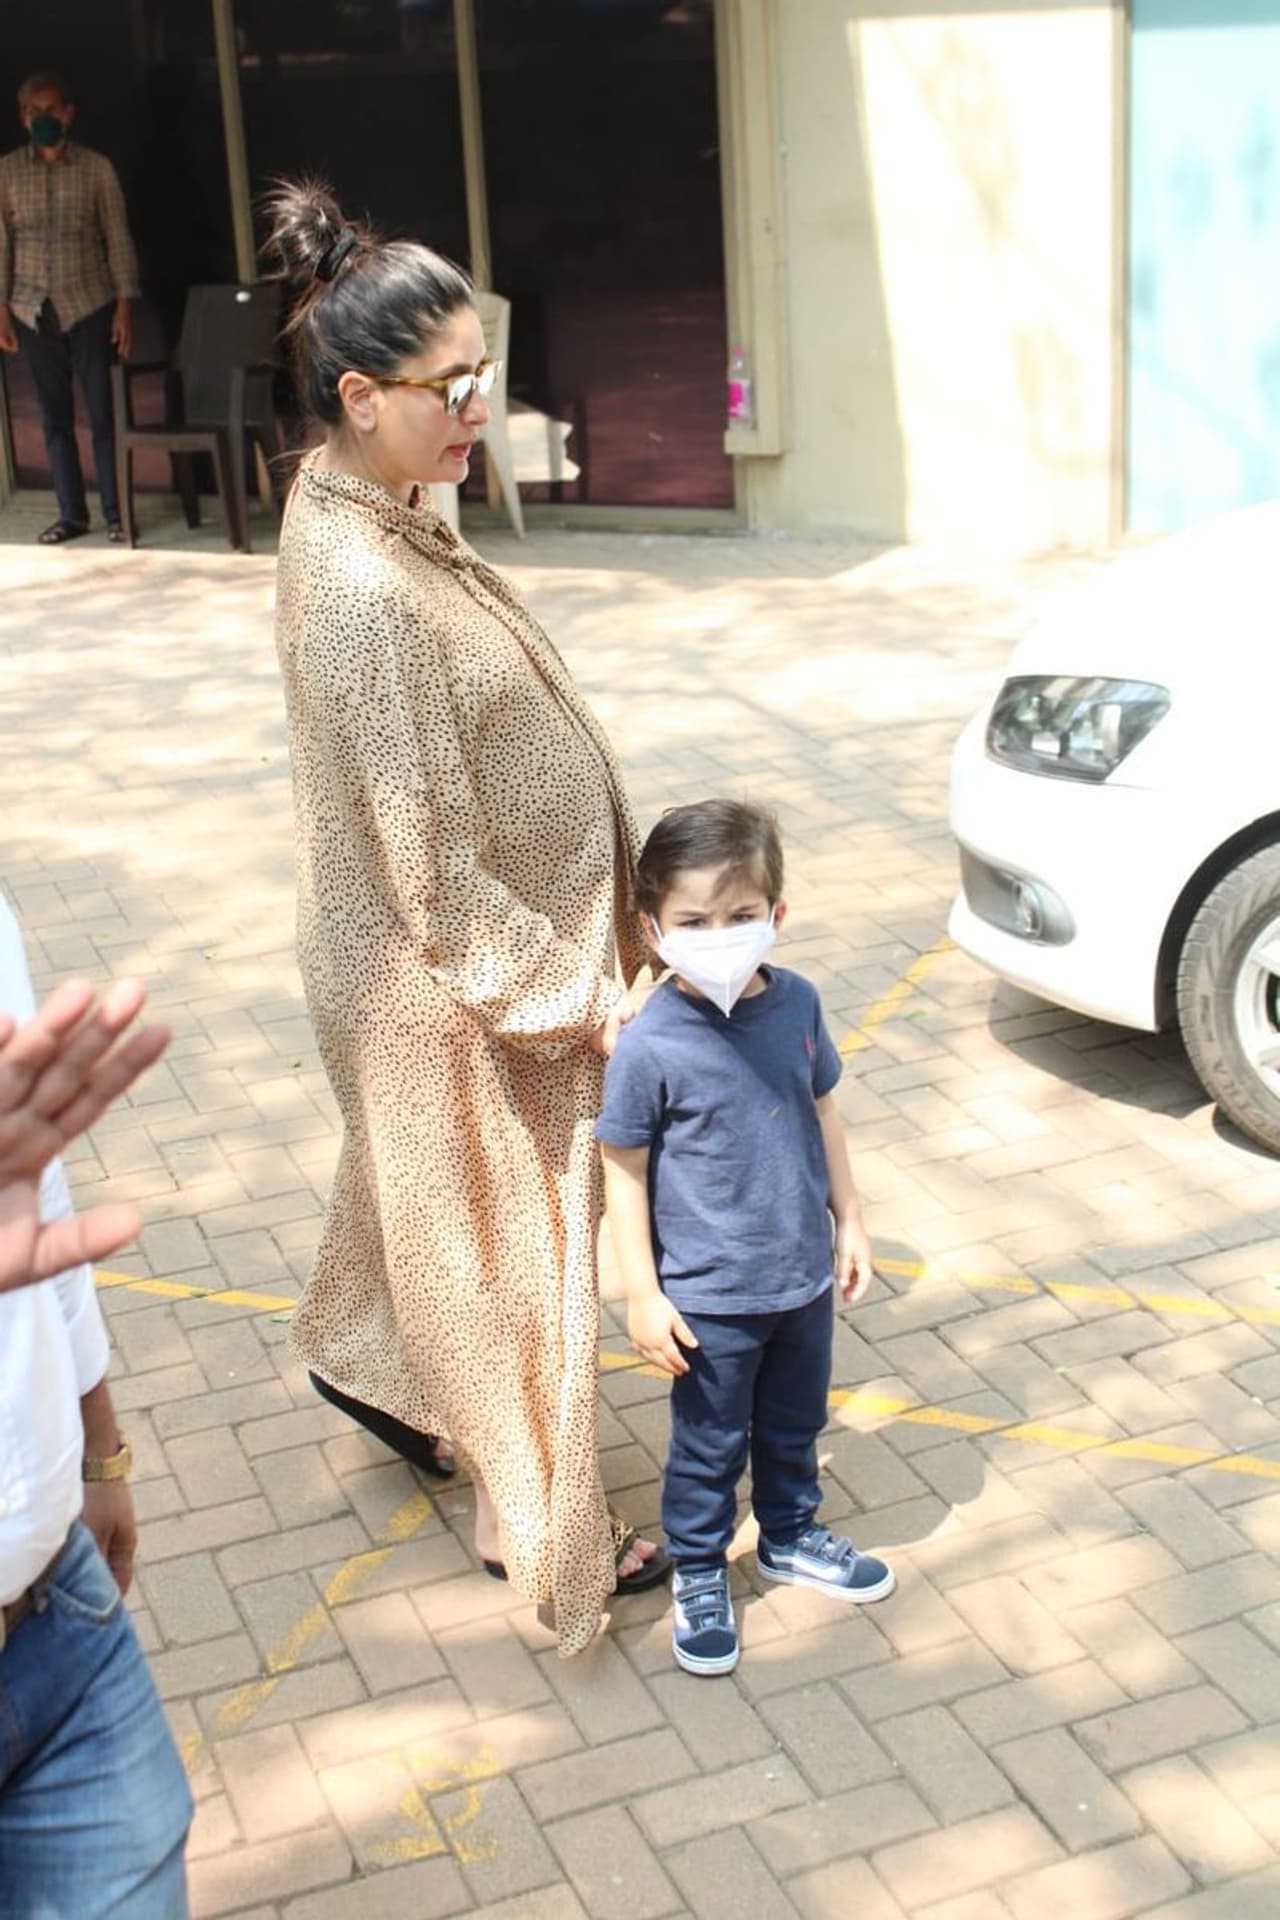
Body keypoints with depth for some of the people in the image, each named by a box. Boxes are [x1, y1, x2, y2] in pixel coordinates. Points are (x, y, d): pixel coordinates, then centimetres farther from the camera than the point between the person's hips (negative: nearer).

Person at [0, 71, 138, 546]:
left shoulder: (96, 167, -1)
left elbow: (118, 238, 0)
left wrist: (124, 305, -6)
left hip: (90, 306, -2)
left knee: (103, 413, -1)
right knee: (54, 417, 6)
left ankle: (116, 512, 6)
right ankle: (71, 513, 14)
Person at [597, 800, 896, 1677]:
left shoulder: (797, 1002, -8)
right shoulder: (649, 1047, -23)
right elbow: (624, 1173, -14)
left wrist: (850, 1220, 11)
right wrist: (643, 1295, -13)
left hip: (804, 1275, 5)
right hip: (709, 1299, -5)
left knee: (796, 1424, 25)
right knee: (710, 1447, 14)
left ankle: (791, 1537, 49)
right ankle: (699, 1576, 36)